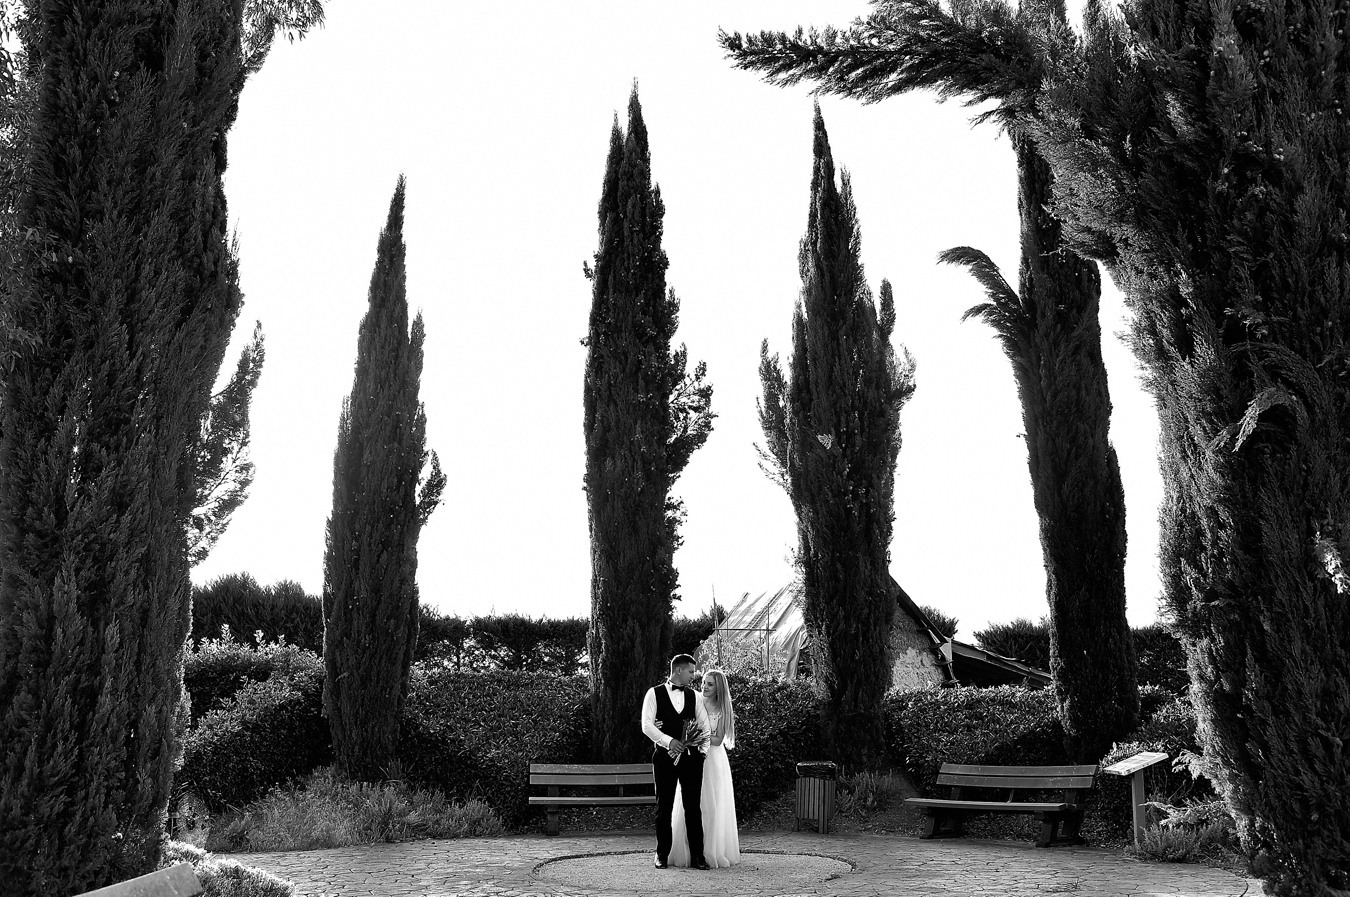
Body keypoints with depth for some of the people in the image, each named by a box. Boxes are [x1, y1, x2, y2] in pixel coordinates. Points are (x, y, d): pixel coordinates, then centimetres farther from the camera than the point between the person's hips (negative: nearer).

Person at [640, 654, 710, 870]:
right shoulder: (654, 694, 2)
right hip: (665, 755, -3)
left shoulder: (693, 696, 14)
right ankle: (662, 855, 13)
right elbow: (646, 725, -7)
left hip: (691, 755, 3)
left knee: (693, 806, 1)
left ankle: (697, 855, 6)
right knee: (664, 806, 3)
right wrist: (668, 741, -18)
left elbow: (705, 723, 9)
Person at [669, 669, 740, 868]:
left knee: (712, 806, 1)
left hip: (713, 762, 0)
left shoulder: (723, 710, 1)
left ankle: (713, 852, 9)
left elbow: (718, 740, -3)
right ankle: (687, 852, 4)